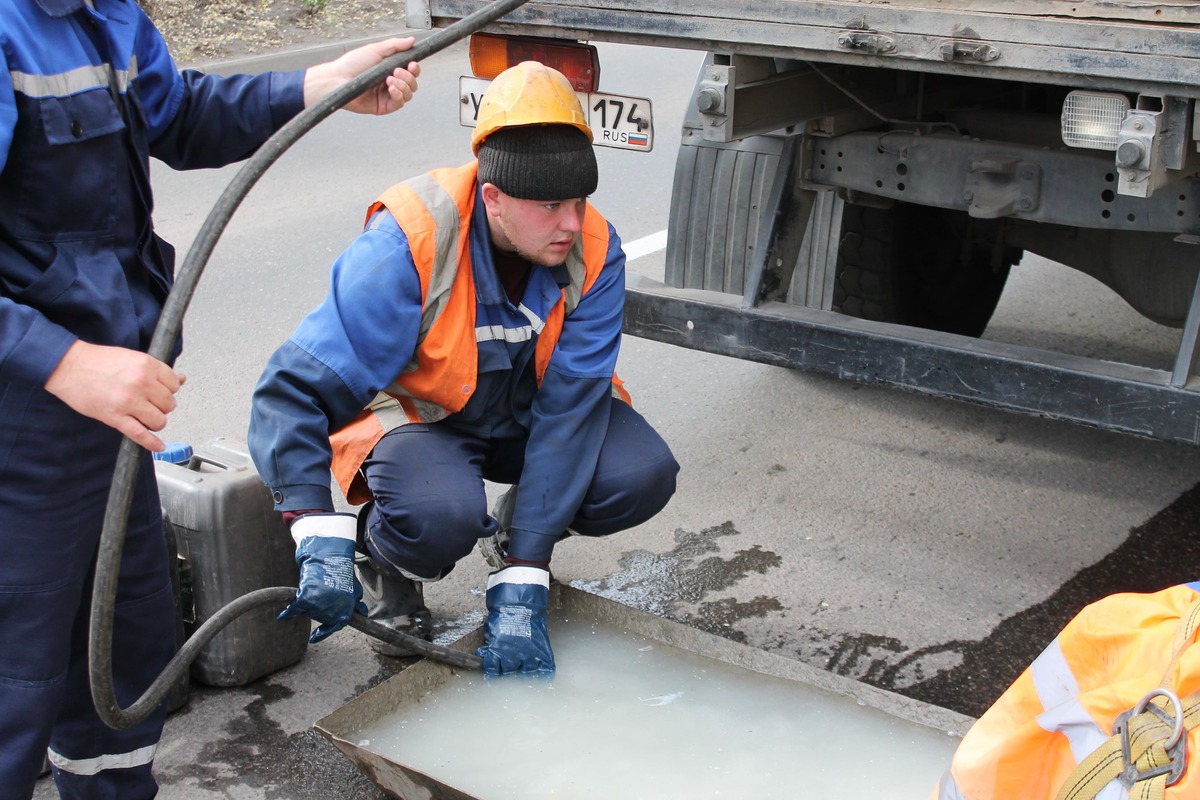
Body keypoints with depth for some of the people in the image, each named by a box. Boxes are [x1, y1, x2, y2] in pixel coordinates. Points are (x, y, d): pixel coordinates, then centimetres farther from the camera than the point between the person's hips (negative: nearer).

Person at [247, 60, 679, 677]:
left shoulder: (594, 251, -22)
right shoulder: (408, 244, -32)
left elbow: (570, 409, -24)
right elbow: (294, 389, -31)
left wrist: (520, 588, -29)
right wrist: (320, 541, -43)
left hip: (529, 407, 4)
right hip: (419, 411, -4)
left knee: (643, 476, -22)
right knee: (441, 515, -36)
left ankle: (514, 538, 10)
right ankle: (383, 557, 3)